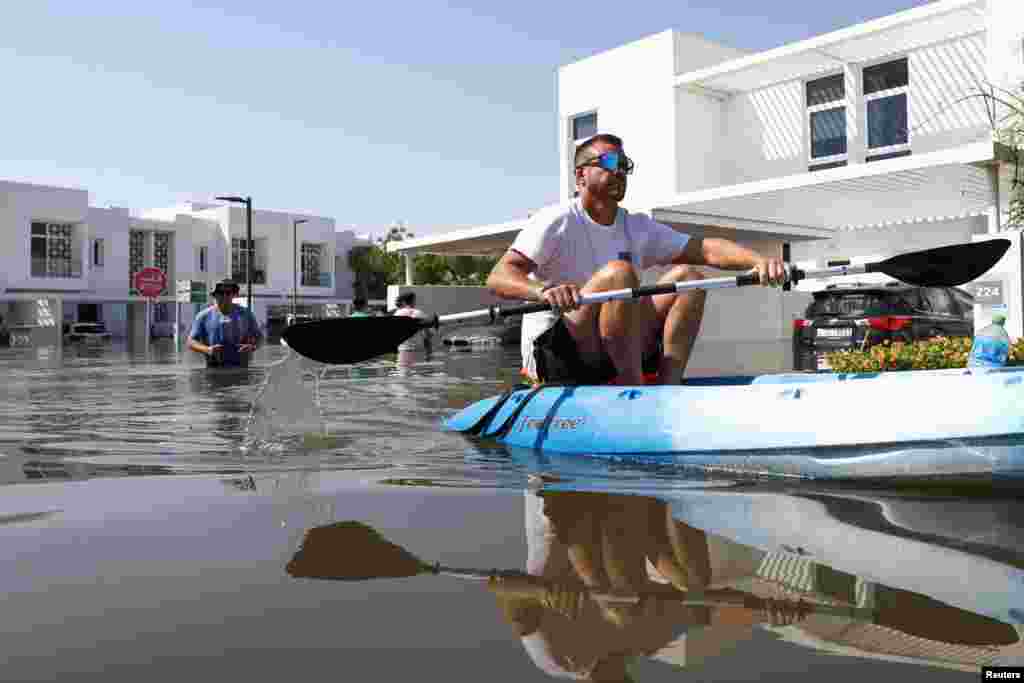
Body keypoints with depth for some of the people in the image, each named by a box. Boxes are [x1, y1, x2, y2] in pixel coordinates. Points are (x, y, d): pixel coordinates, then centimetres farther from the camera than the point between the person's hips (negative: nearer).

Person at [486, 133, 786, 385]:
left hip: (615, 357, 7)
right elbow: (497, 278, -20)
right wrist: (542, 290, -42)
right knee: (618, 272, -28)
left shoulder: (638, 228, 11)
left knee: (687, 276, -4)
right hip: (553, 355, -7)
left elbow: (706, 249, 0)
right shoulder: (556, 222, -8)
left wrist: (759, 260, -19)